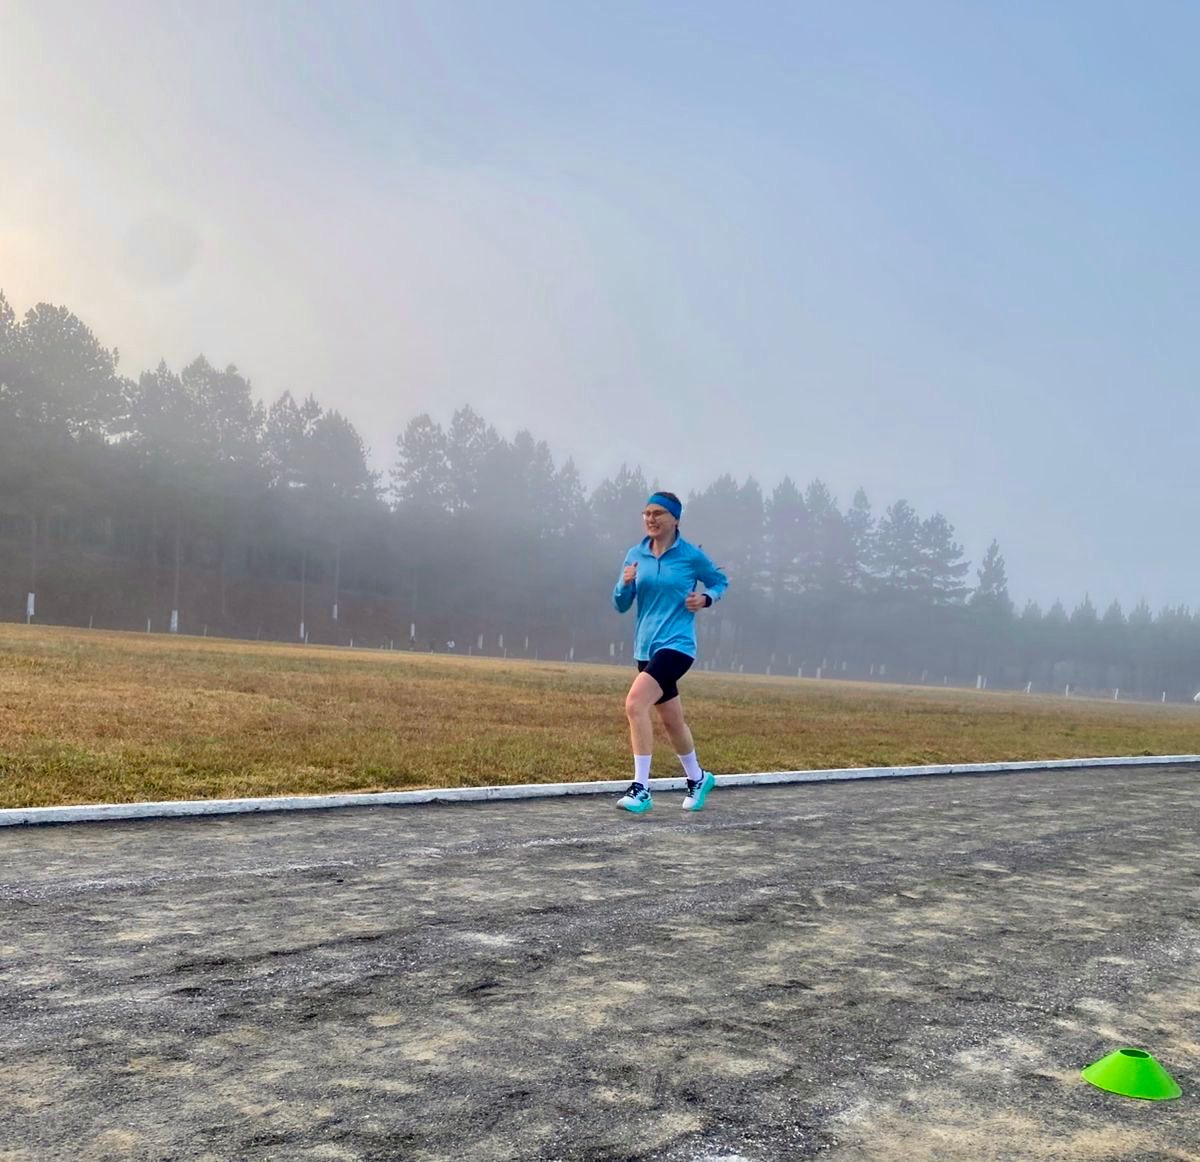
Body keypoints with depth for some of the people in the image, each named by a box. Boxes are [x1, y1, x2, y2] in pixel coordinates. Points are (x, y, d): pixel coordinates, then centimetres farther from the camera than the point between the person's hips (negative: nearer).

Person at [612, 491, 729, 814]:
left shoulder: (692, 556, -5)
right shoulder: (635, 556, 5)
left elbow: (720, 581, 12)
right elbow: (620, 605, 7)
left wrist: (705, 599, -8)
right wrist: (625, 584, -14)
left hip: (677, 645, -6)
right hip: (645, 649, 6)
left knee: (635, 704, -24)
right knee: (671, 719, 17)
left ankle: (641, 789, -21)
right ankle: (697, 778, 40)